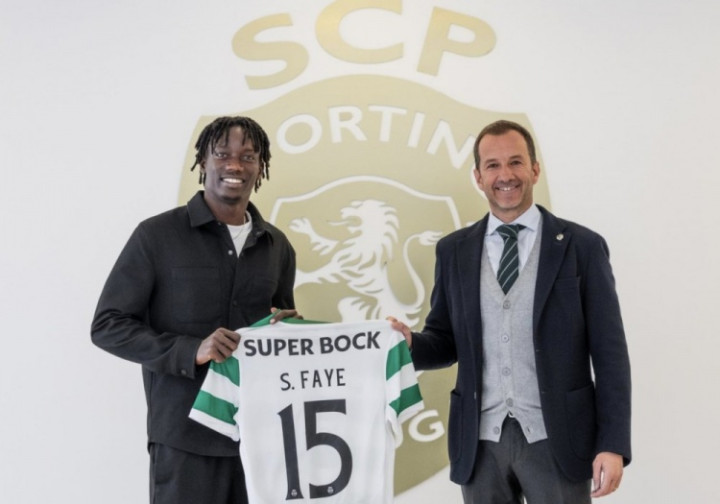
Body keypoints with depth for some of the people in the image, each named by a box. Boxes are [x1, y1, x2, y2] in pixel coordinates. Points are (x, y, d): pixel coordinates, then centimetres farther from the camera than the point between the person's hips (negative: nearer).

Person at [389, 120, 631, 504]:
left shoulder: (581, 246, -1)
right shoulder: (453, 250, 6)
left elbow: (608, 352, -3)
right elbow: (446, 341, 10)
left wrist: (613, 444, -8)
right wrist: (410, 343, -12)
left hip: (556, 438, -2)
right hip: (480, 439, 2)